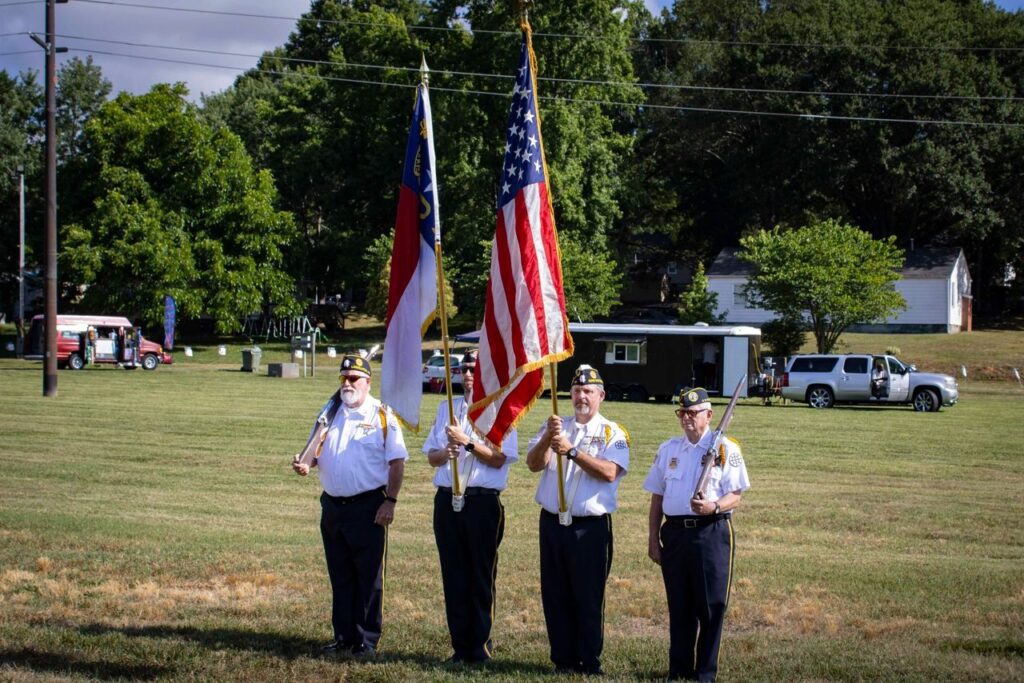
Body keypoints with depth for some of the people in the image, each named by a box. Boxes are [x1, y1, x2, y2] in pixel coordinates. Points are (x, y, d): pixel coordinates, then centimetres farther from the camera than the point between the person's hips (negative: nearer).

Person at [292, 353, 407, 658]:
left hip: (368, 506, -5)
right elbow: (316, 450, 20)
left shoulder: (382, 415, -4)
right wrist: (305, 464, -3)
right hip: (332, 505, 5)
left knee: (369, 576, 0)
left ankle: (367, 640, 6)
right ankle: (344, 637, 20)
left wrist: (390, 501, -13)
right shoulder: (329, 412, 11)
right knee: (339, 575, 11)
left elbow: (397, 462, -6)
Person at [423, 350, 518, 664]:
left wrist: (467, 442, -18)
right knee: (453, 575, 7)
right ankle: (461, 646, 13)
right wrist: (445, 453, -8)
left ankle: (480, 646, 9)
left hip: (483, 500, -5)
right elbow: (431, 455, 14)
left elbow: (499, 459, -10)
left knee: (481, 577, 2)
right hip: (447, 499, 5)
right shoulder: (446, 408, 15)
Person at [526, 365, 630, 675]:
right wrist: (548, 437, -19)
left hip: (591, 526, -3)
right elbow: (533, 464, -1)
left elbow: (610, 472, -16)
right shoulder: (554, 425, 12)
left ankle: (589, 662, 8)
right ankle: (563, 659, 16)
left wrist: (571, 451, -21)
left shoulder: (612, 432, 1)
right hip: (552, 522, 4)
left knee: (589, 597, 0)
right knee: (555, 595, 7)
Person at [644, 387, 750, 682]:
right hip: (675, 532, 4)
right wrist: (653, 539, 10)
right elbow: (657, 497, 15)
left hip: (711, 533, -4)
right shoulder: (668, 449, 14)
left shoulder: (726, 449, 0)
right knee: (679, 606, 9)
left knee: (711, 607, -1)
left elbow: (735, 496, -4)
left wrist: (713, 507, -25)